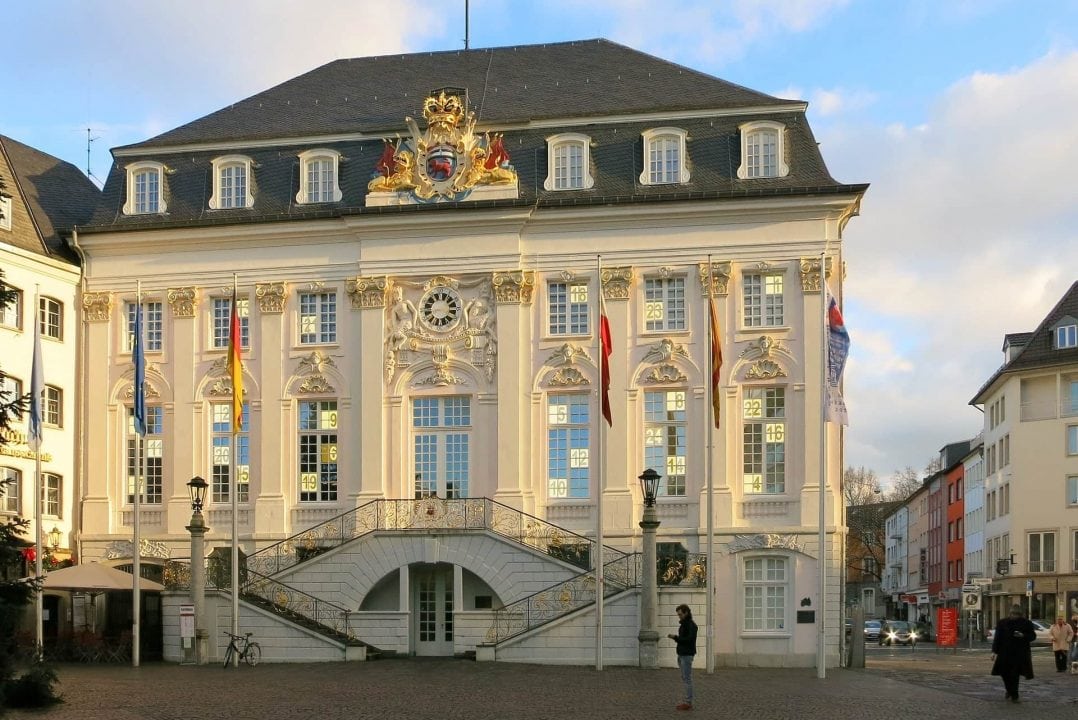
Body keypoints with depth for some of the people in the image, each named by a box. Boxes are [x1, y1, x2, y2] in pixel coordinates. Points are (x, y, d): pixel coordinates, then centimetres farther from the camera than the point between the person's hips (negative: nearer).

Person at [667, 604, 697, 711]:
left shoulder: (691, 625, -13)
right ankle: (687, 701, 15)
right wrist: (675, 637, 2)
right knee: (684, 678, 11)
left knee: (687, 678, -6)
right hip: (682, 655, 10)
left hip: (687, 655, -9)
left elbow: (689, 639, -22)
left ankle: (688, 702, -4)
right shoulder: (683, 624, 15)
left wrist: (675, 637, -23)